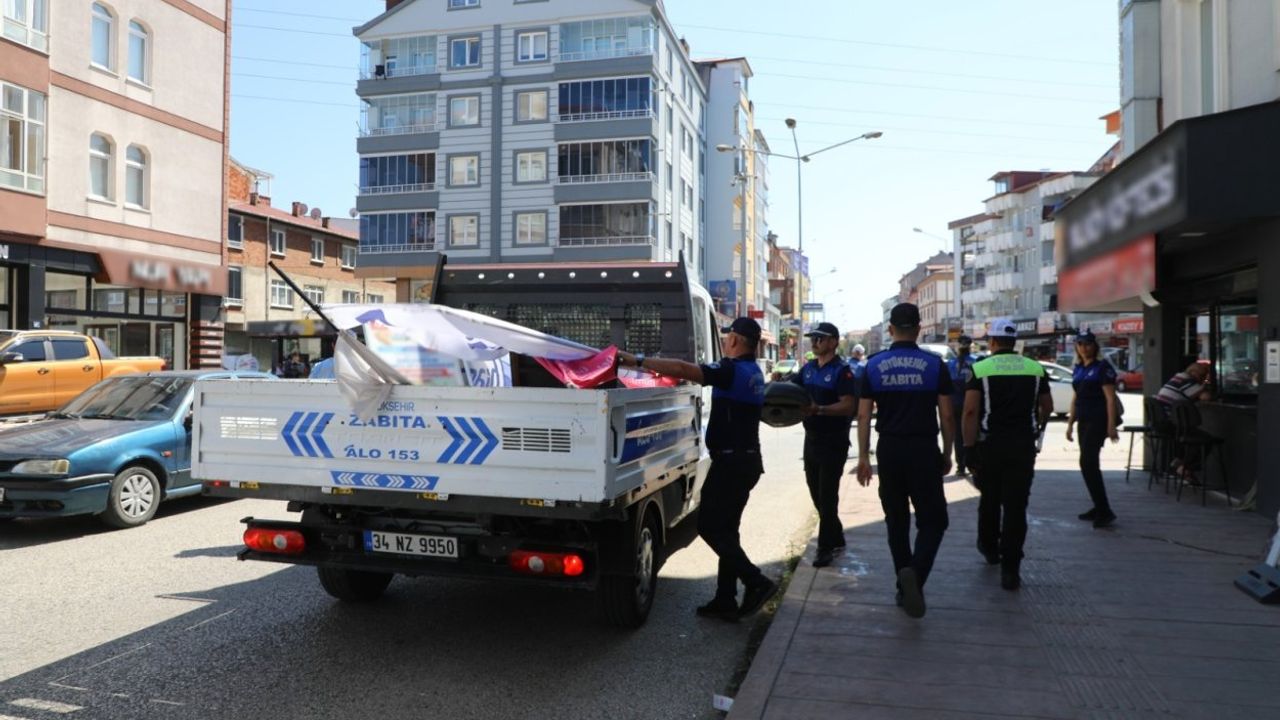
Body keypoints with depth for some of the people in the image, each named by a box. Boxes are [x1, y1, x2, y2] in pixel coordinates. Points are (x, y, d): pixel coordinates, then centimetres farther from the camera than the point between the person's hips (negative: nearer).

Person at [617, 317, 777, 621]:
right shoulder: (752, 371, 13)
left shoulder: (732, 370, -16)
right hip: (746, 459, 10)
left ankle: (756, 582, -4)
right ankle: (725, 600, 15)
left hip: (730, 461, -10)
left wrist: (637, 360, -24)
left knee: (710, 526, -3)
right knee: (724, 529, 12)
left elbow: (682, 369, -26)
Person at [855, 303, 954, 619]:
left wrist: (863, 456, 6)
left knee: (896, 520, 14)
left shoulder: (874, 365, 1)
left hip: (889, 450, 2)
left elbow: (864, 415, 0)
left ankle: (904, 586, 19)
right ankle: (915, 573, -19)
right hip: (924, 449, -2)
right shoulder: (935, 364, -2)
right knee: (932, 520, 5)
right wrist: (947, 453, 11)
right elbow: (946, 415, -1)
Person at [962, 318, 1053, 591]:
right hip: (1023, 445, 1)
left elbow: (971, 410, -13)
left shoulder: (981, 369, -5)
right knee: (1016, 505, 1)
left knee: (989, 499, 18)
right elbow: (1047, 407, 14)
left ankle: (989, 548, 37)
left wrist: (969, 447, -10)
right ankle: (1010, 570, -1)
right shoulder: (1035, 369, 5)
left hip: (990, 445, -1)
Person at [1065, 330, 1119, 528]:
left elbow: (1110, 398, -12)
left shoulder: (1102, 367, -8)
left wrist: (1111, 425, -18)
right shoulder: (1078, 369, 14)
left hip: (1098, 420, -8)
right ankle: (1099, 508, 20)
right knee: (1089, 464, 11)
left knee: (1088, 463, -14)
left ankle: (1104, 511, -11)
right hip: (1083, 420, 8)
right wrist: (1070, 423, 17)